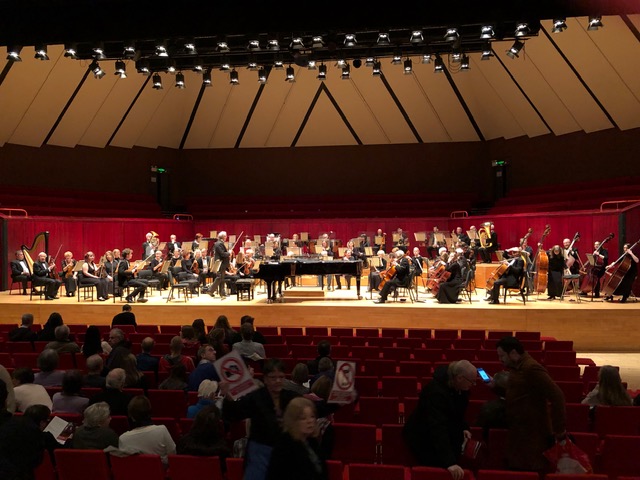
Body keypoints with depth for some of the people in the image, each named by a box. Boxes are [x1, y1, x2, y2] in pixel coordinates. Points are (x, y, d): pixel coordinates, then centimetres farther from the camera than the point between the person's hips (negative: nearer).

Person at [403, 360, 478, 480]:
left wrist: (463, 427, -7)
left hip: (447, 435, 8)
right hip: (424, 439, -7)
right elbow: (437, 429, -43)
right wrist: (449, 462, -50)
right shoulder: (436, 392, -34)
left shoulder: (460, 387, -9)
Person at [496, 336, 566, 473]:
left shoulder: (531, 368, -20)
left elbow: (557, 396, -24)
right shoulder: (516, 368, 10)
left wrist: (559, 430, -20)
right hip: (519, 433, 9)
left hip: (533, 435, -9)